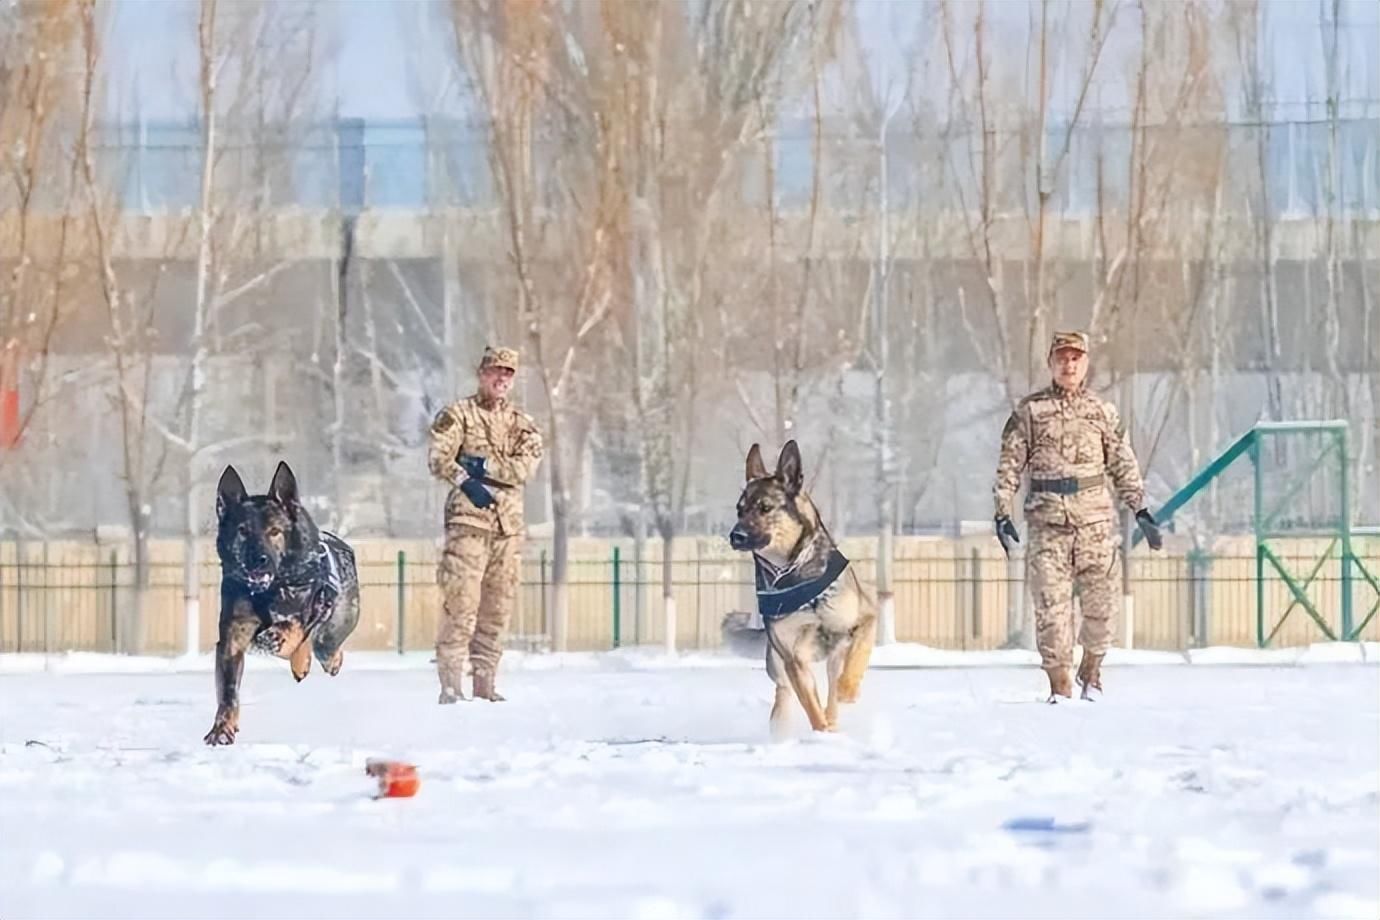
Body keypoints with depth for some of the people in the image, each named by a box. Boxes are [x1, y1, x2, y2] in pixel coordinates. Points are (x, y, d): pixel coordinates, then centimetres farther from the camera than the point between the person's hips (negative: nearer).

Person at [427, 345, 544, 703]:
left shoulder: (523, 424, 16)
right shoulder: (457, 415, 6)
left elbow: (527, 465, -1)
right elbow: (439, 458, -7)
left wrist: (484, 465, -10)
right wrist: (467, 482, -20)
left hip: (509, 523, 5)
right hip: (468, 517, -5)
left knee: (498, 606, 4)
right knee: (461, 601, -12)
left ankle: (485, 682, 10)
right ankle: (450, 683, -12)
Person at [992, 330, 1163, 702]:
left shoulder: (1102, 412, 11)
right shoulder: (1030, 411, 7)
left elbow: (1124, 465, 14)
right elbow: (1010, 464, 6)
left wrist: (1141, 511, 8)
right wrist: (1003, 513, -3)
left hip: (1094, 516, 1)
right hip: (1048, 516, -1)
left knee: (1100, 599, -2)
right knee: (1051, 602, -6)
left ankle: (1091, 671, 19)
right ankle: (1059, 683, -1)